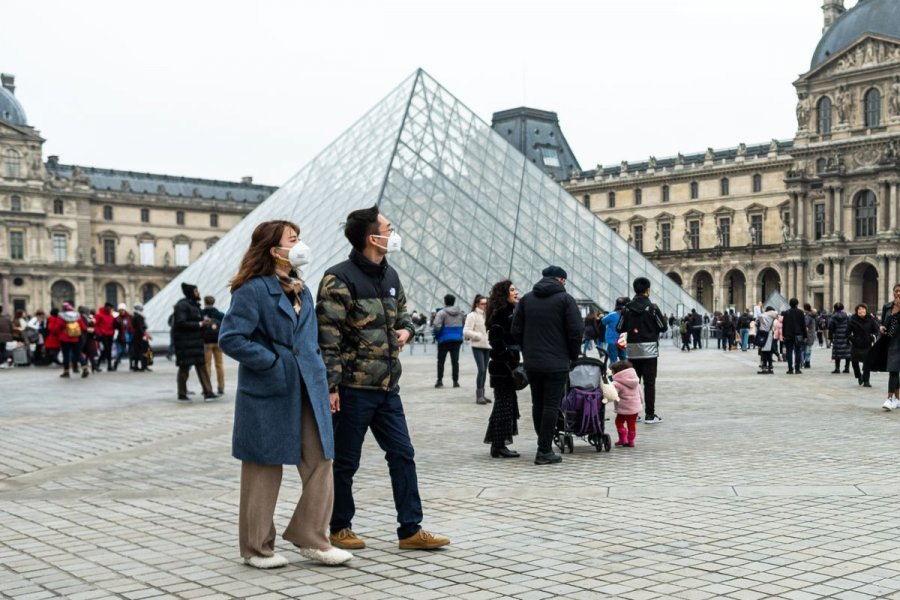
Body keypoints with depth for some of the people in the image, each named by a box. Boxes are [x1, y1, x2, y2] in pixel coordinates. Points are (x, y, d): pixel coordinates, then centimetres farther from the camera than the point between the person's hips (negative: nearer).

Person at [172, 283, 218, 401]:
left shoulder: (195, 304, 13)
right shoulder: (182, 305, -12)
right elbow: (181, 323, -22)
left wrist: (204, 322, 5)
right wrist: (200, 324, -21)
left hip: (195, 341, 8)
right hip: (184, 342, -8)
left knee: (201, 366, 3)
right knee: (184, 367, 2)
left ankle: (208, 393, 2)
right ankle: (182, 395, 12)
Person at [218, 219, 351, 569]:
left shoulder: (301, 291, 14)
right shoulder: (253, 290, -11)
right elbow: (230, 339, -17)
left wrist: (324, 385, 14)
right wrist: (272, 363, -17)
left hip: (308, 393, 7)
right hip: (269, 395, -7)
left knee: (320, 462, 3)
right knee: (264, 469, 5)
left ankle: (309, 537, 17)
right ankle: (257, 547, 19)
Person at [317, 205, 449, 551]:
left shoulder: (390, 276, 11)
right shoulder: (339, 279, -13)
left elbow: (402, 312, 29)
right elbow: (328, 337, -16)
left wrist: (405, 329, 5)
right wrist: (331, 385, -19)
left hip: (387, 386, 7)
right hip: (353, 388, -7)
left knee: (402, 454, 7)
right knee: (345, 461, 6)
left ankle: (410, 530, 15)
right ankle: (339, 529, 22)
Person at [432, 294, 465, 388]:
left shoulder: (442, 313, -12)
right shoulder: (460, 312, 6)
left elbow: (436, 326, -19)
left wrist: (436, 335, -3)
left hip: (444, 339, -4)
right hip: (457, 339, 4)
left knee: (441, 360, 6)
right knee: (455, 360, 6)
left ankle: (440, 380, 4)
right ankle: (455, 381, 5)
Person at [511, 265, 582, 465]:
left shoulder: (526, 299, 10)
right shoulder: (565, 299, -5)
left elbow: (516, 330, 9)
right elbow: (576, 331, -10)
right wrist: (573, 355, 3)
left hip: (531, 362, 5)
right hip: (557, 363, -5)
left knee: (538, 404, 14)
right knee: (551, 405, -2)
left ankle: (544, 446, 20)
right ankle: (544, 451, -3)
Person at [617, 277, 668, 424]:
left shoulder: (627, 308, 2)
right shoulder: (652, 307, -9)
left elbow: (620, 329, 4)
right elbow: (663, 327, -5)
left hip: (632, 350, 3)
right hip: (649, 349, -3)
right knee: (649, 383, 0)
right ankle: (650, 415, -1)